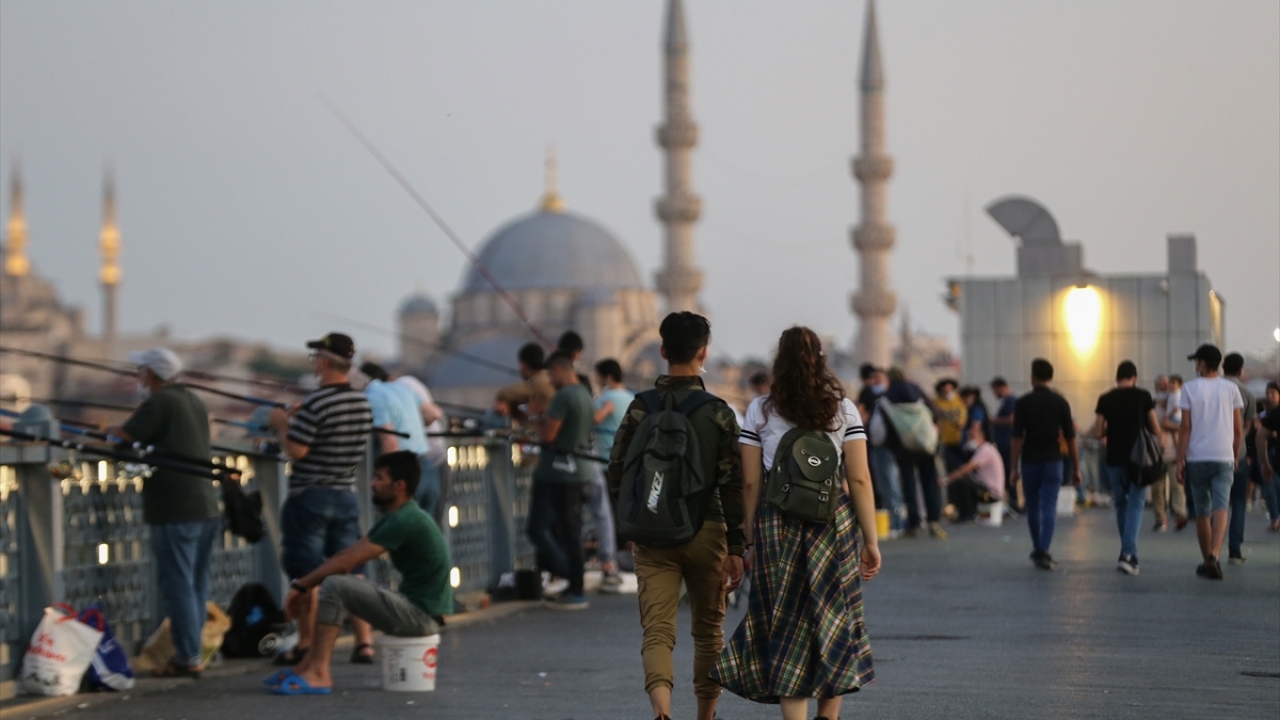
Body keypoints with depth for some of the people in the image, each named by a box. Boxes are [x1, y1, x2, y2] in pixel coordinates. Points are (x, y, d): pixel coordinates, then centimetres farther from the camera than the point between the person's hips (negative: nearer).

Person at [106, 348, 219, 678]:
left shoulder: (159, 402, -10)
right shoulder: (194, 402, 17)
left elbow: (123, 437, -13)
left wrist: (108, 431, 8)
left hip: (175, 511, -9)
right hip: (206, 506, 9)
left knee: (177, 585, -5)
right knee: (196, 585, 12)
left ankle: (187, 658, -5)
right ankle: (190, 653, 16)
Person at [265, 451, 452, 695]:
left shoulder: (404, 521, -19)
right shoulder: (402, 516, 13)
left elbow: (346, 561, -19)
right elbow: (348, 555, 13)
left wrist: (301, 585, -9)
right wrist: (310, 586, 5)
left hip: (422, 615, -10)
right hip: (416, 605, 10)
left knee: (335, 586, -19)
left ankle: (319, 673, -16)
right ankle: (311, 664, 8)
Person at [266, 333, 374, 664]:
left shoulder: (315, 404, -18)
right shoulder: (363, 402, 6)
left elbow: (295, 450, -19)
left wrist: (281, 424, -1)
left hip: (310, 496, -6)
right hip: (346, 496, 6)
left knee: (306, 575, 1)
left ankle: (306, 645, 4)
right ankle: (364, 641, 5)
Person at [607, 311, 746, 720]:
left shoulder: (640, 409, 0)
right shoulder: (719, 413, -5)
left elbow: (617, 474, 4)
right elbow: (732, 485, -7)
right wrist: (736, 549, -2)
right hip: (706, 532, -1)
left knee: (656, 631, -4)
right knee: (708, 630, 16)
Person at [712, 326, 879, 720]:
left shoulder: (760, 411, 2)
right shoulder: (843, 409, 2)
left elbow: (750, 483, 0)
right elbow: (860, 480, -2)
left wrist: (750, 539, 7)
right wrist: (870, 540, 1)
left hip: (776, 524, 0)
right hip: (834, 524, 0)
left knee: (787, 628, 3)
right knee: (834, 625, 12)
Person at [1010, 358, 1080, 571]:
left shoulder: (1023, 403, -3)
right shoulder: (1060, 402, 0)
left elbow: (1017, 438, -7)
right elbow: (1070, 438, -1)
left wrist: (1015, 468, -3)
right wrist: (1076, 469, 6)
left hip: (1030, 461, 0)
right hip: (1053, 460, 0)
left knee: (1033, 507, 15)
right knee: (1049, 508, -4)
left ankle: (1038, 550, 27)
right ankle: (1044, 551, -18)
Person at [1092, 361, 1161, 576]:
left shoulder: (1105, 399, 1)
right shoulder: (1143, 396, -3)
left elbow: (1098, 433, 0)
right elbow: (1156, 430, -1)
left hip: (1115, 459, 2)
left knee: (1121, 505, 16)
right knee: (1135, 505, -2)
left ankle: (1129, 553, 23)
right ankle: (1128, 553, -18)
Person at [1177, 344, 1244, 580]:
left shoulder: (1190, 389, -1)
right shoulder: (1230, 388, 5)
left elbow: (1185, 427, -5)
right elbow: (1238, 428, 7)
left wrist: (1180, 460, -2)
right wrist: (1236, 455, 19)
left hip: (1197, 458, -1)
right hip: (1224, 457, 1)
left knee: (1202, 512, 10)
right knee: (1220, 508, -9)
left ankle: (1207, 562, 19)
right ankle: (1214, 555, -29)